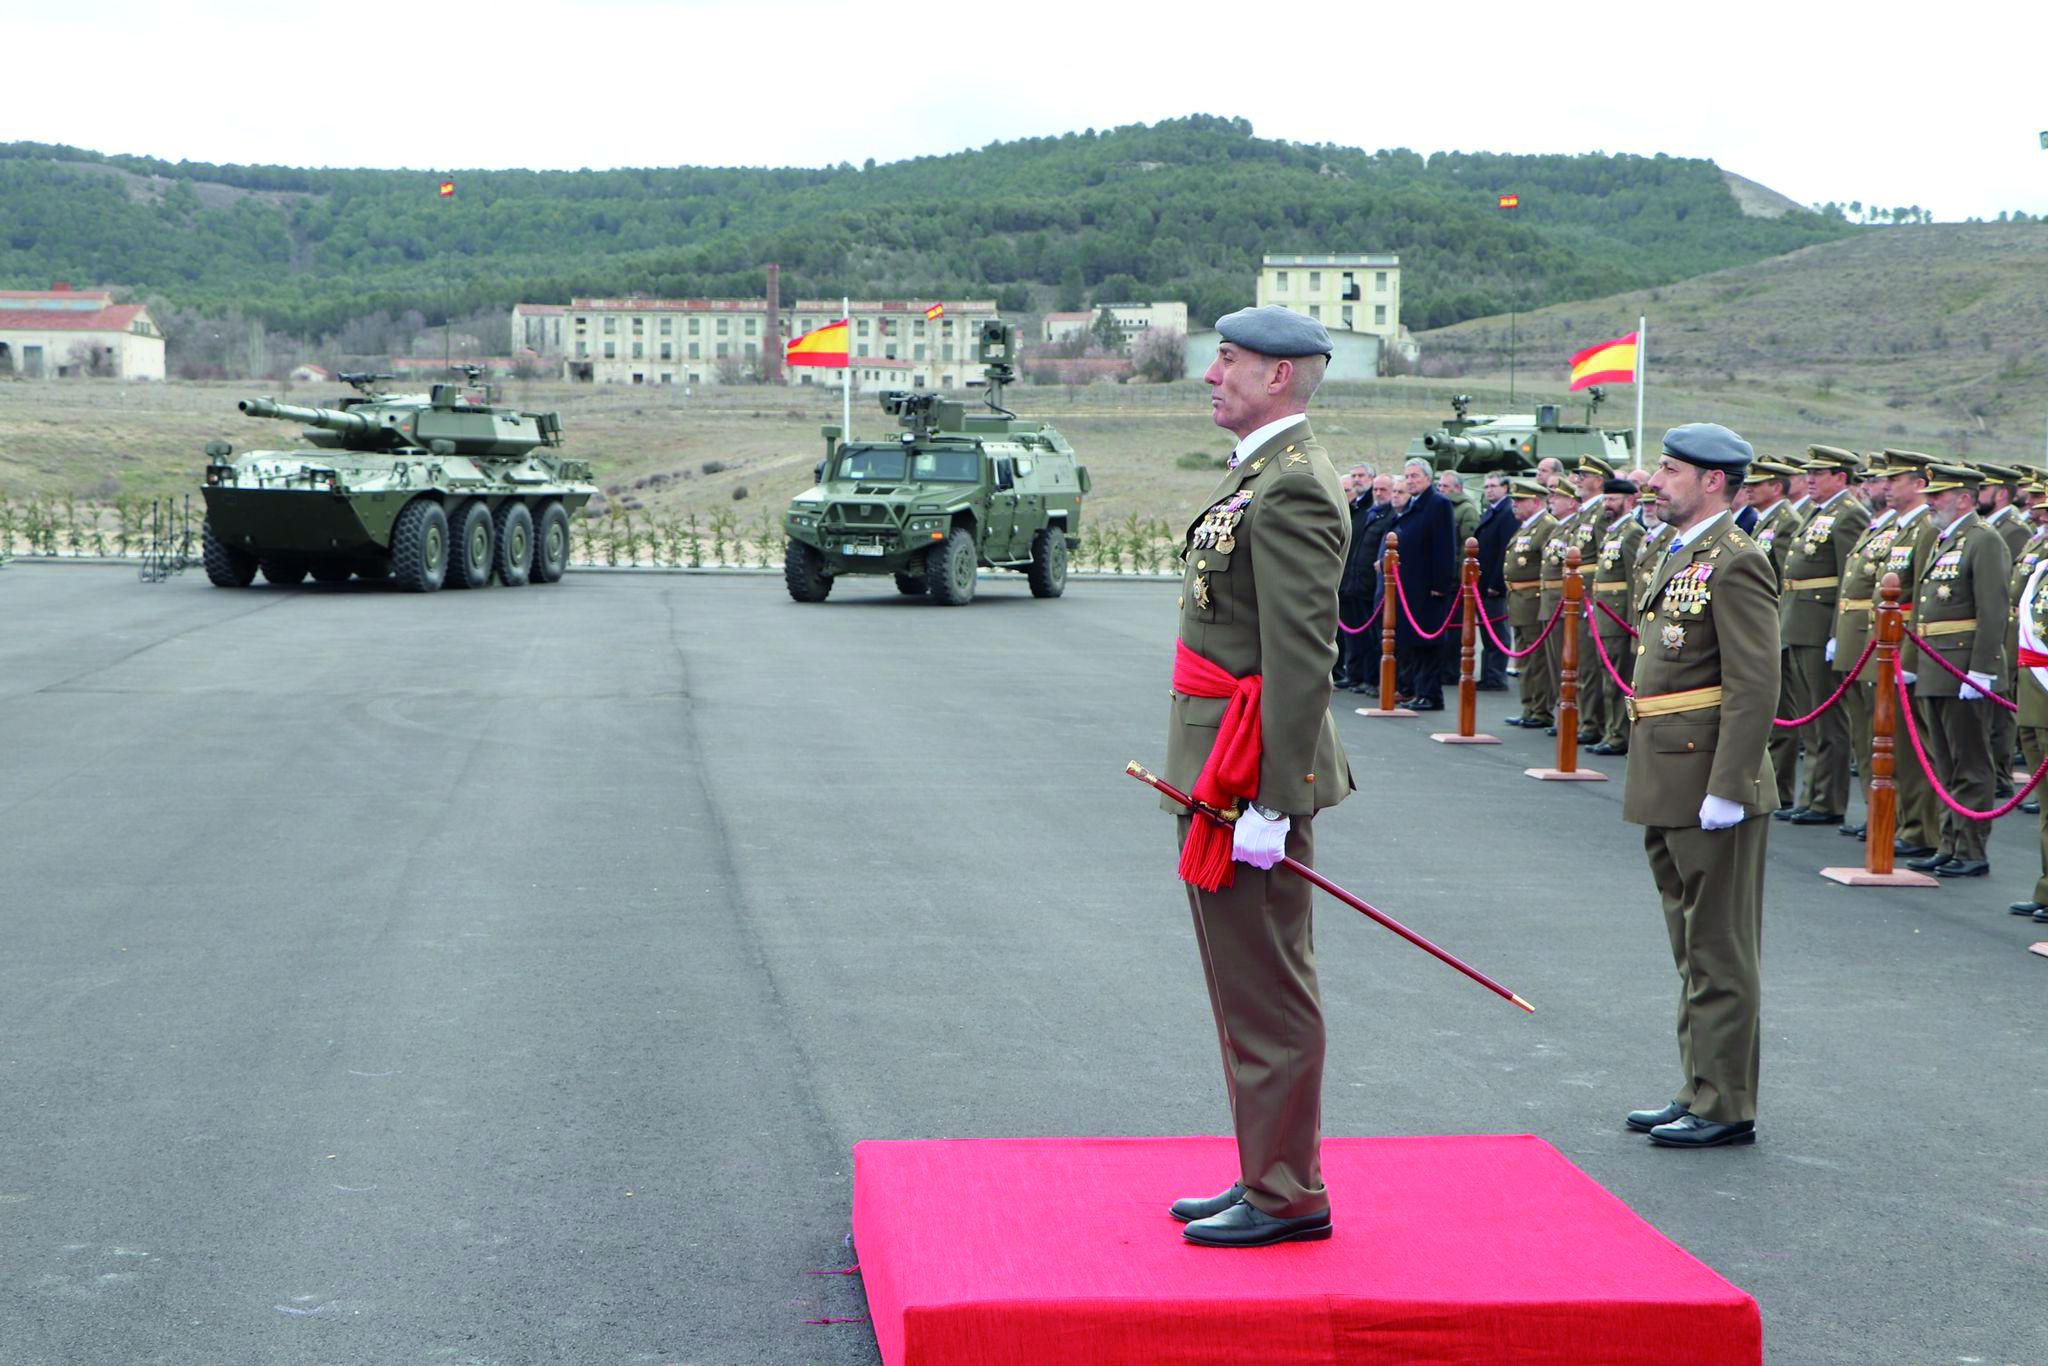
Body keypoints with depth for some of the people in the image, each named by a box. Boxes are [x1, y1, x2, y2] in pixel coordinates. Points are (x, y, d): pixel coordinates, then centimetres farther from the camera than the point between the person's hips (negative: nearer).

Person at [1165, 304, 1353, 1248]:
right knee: (1245, 986, 17)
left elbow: (1302, 660, -23)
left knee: (1266, 991, -3)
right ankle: (1266, 1175, 26)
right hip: (1219, 772, 11)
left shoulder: (1291, 489, -18)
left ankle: (1288, 1197, 6)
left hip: (1252, 774, -11)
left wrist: (1270, 805, -25)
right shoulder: (1257, 475, 16)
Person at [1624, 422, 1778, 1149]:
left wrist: (1725, 788, -22)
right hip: (1669, 788, 10)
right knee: (1693, 950, 16)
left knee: (1720, 953, -2)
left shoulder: (1735, 563, -14)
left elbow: (1756, 687, -20)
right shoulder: (1677, 558, 16)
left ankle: (1726, 1107, 5)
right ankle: (1699, 1091, 25)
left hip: (1711, 786, -10)